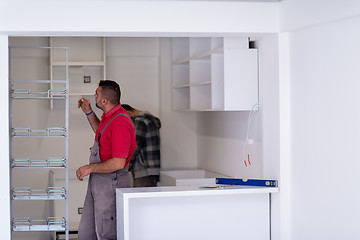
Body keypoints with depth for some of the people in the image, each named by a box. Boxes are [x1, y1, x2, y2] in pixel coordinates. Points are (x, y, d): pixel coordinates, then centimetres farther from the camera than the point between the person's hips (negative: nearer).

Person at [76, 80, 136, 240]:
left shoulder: (120, 124, -23)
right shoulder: (110, 116, 9)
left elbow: (118, 163, -27)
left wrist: (90, 168, -15)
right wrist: (88, 112, 21)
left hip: (111, 183, -10)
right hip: (97, 182, 10)